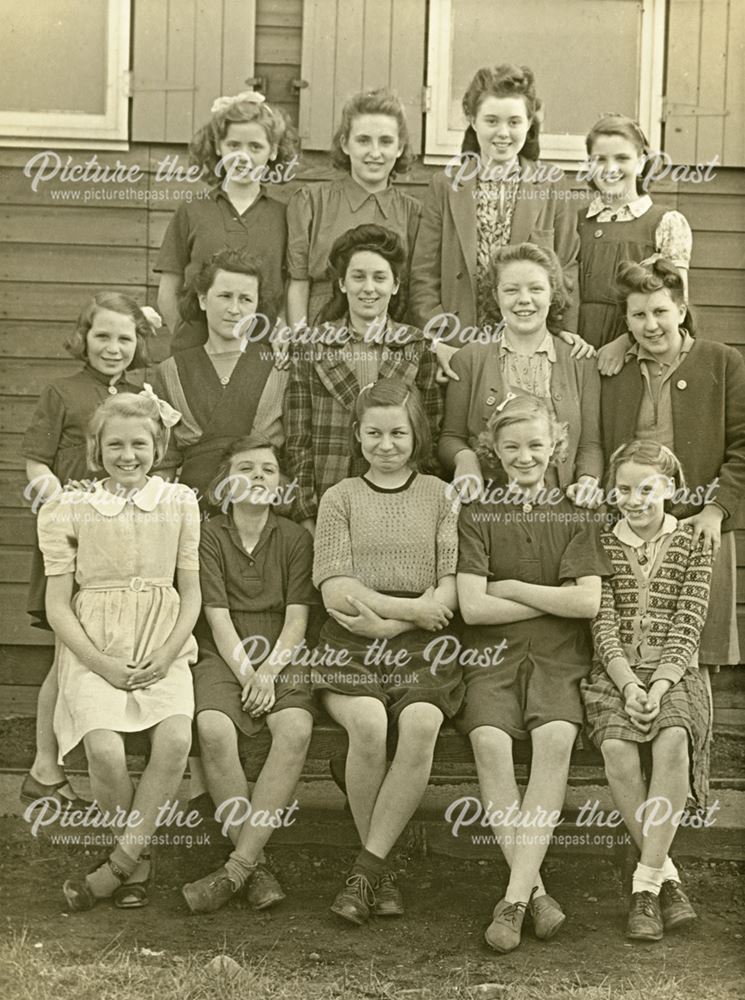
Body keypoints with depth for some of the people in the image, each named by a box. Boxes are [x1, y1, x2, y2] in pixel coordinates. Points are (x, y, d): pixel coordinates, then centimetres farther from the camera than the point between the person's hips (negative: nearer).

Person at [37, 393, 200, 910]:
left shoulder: (180, 503, 7)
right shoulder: (69, 510, 3)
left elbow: (191, 594, 10)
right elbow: (57, 604, 2)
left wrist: (168, 654, -6)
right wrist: (100, 663, -10)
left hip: (161, 650, 1)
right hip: (94, 651, -1)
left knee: (176, 738, -27)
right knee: (105, 749, -27)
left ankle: (120, 863, -12)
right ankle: (138, 858, -1)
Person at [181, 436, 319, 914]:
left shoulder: (295, 537, 8)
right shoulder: (210, 536, 5)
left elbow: (297, 618, 1)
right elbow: (218, 618, -3)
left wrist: (269, 672, -15)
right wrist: (246, 674, -15)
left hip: (283, 657, 1)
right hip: (225, 657, -1)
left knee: (296, 729, -31)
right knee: (214, 728, -33)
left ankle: (236, 868, -28)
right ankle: (255, 866, -22)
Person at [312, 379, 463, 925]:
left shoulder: (440, 496, 14)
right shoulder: (341, 497, 13)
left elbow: (450, 592, 4)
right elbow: (335, 591, 1)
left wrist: (386, 623, -9)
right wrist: (411, 608, -7)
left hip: (421, 645, 0)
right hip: (351, 644, 0)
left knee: (421, 724, -32)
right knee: (367, 724, -31)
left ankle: (366, 867, -21)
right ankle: (382, 872, -14)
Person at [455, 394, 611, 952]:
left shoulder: (575, 517, 11)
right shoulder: (477, 515, 9)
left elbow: (588, 603, -3)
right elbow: (473, 607, -3)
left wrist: (510, 588, -2)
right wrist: (554, 598, -2)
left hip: (558, 656, 0)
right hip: (493, 654, 0)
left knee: (556, 735, -31)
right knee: (489, 737, -31)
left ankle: (514, 897, -27)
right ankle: (535, 890, -22)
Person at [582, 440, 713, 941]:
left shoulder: (692, 545, 9)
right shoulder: (602, 546, 12)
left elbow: (688, 627, -1)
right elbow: (603, 624, 1)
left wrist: (660, 685, -15)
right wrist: (628, 684, -14)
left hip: (675, 672, -1)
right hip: (616, 673, 1)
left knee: (673, 739, -33)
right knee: (617, 746, -30)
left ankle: (646, 884, -26)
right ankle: (667, 877, -16)